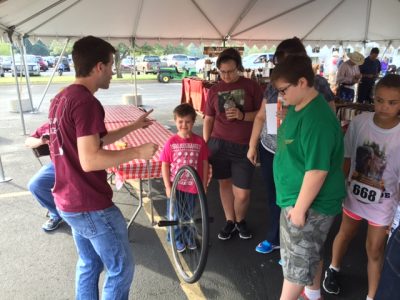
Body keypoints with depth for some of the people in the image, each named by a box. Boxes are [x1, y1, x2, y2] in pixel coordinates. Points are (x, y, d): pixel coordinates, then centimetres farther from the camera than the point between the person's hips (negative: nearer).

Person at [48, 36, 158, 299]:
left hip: (68, 201, 10)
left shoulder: (61, 99, 9)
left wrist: (133, 126, 18)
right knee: (121, 268, 8)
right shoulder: (86, 101, -22)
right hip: (91, 206, -10)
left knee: (89, 264, 24)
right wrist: (138, 152, -18)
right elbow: (90, 160, -28)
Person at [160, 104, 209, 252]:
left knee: (189, 214, 19)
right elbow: (165, 165, -7)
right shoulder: (171, 142, -12)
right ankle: (177, 239, 34)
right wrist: (167, 186, -9)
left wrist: (204, 184, 1)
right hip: (175, 186, -1)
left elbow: (204, 163, -1)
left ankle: (189, 237, 41)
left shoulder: (199, 142, -9)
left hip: (192, 186, 1)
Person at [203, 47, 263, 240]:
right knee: (224, 183, 14)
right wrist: (205, 145, 5)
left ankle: (241, 220, 32)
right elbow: (208, 119, 9)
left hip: (244, 146, -2)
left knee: (242, 193, 1)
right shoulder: (214, 91, 6)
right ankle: (229, 221, 35)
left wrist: (243, 116, -18)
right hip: (219, 144, 3)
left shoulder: (251, 86, -2)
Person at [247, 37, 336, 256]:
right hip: (269, 151, 4)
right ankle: (274, 238, 41)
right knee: (273, 197, 18)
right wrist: (252, 145, 10)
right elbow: (261, 116, 10)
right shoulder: (274, 84, 4)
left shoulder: (318, 84, -7)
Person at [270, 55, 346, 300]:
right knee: (311, 253, 27)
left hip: (309, 203, -10)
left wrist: (300, 208, -21)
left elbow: (317, 170, -28)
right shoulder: (298, 108, 3)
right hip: (300, 198, 10)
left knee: (297, 261, 8)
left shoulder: (317, 119, -28)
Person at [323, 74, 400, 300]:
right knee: (345, 235, 25)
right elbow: (347, 158, -4)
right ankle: (333, 269, 52)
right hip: (354, 195, 2)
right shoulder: (359, 122, -15)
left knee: (375, 251, 14)